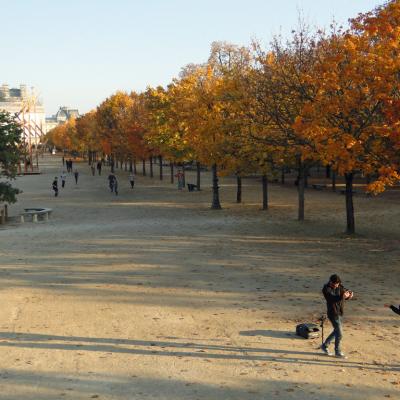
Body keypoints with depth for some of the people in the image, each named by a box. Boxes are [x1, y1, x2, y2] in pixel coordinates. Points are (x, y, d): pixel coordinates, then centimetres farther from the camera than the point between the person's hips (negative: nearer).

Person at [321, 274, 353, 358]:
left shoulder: (339, 287, 2)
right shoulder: (326, 289, -19)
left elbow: (345, 292, -1)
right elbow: (332, 299, -32)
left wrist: (349, 295, -26)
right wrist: (342, 297, -48)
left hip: (339, 313, 8)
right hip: (333, 314, -8)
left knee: (336, 331, 19)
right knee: (339, 333, -3)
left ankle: (324, 345, 35)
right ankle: (338, 351, 15)